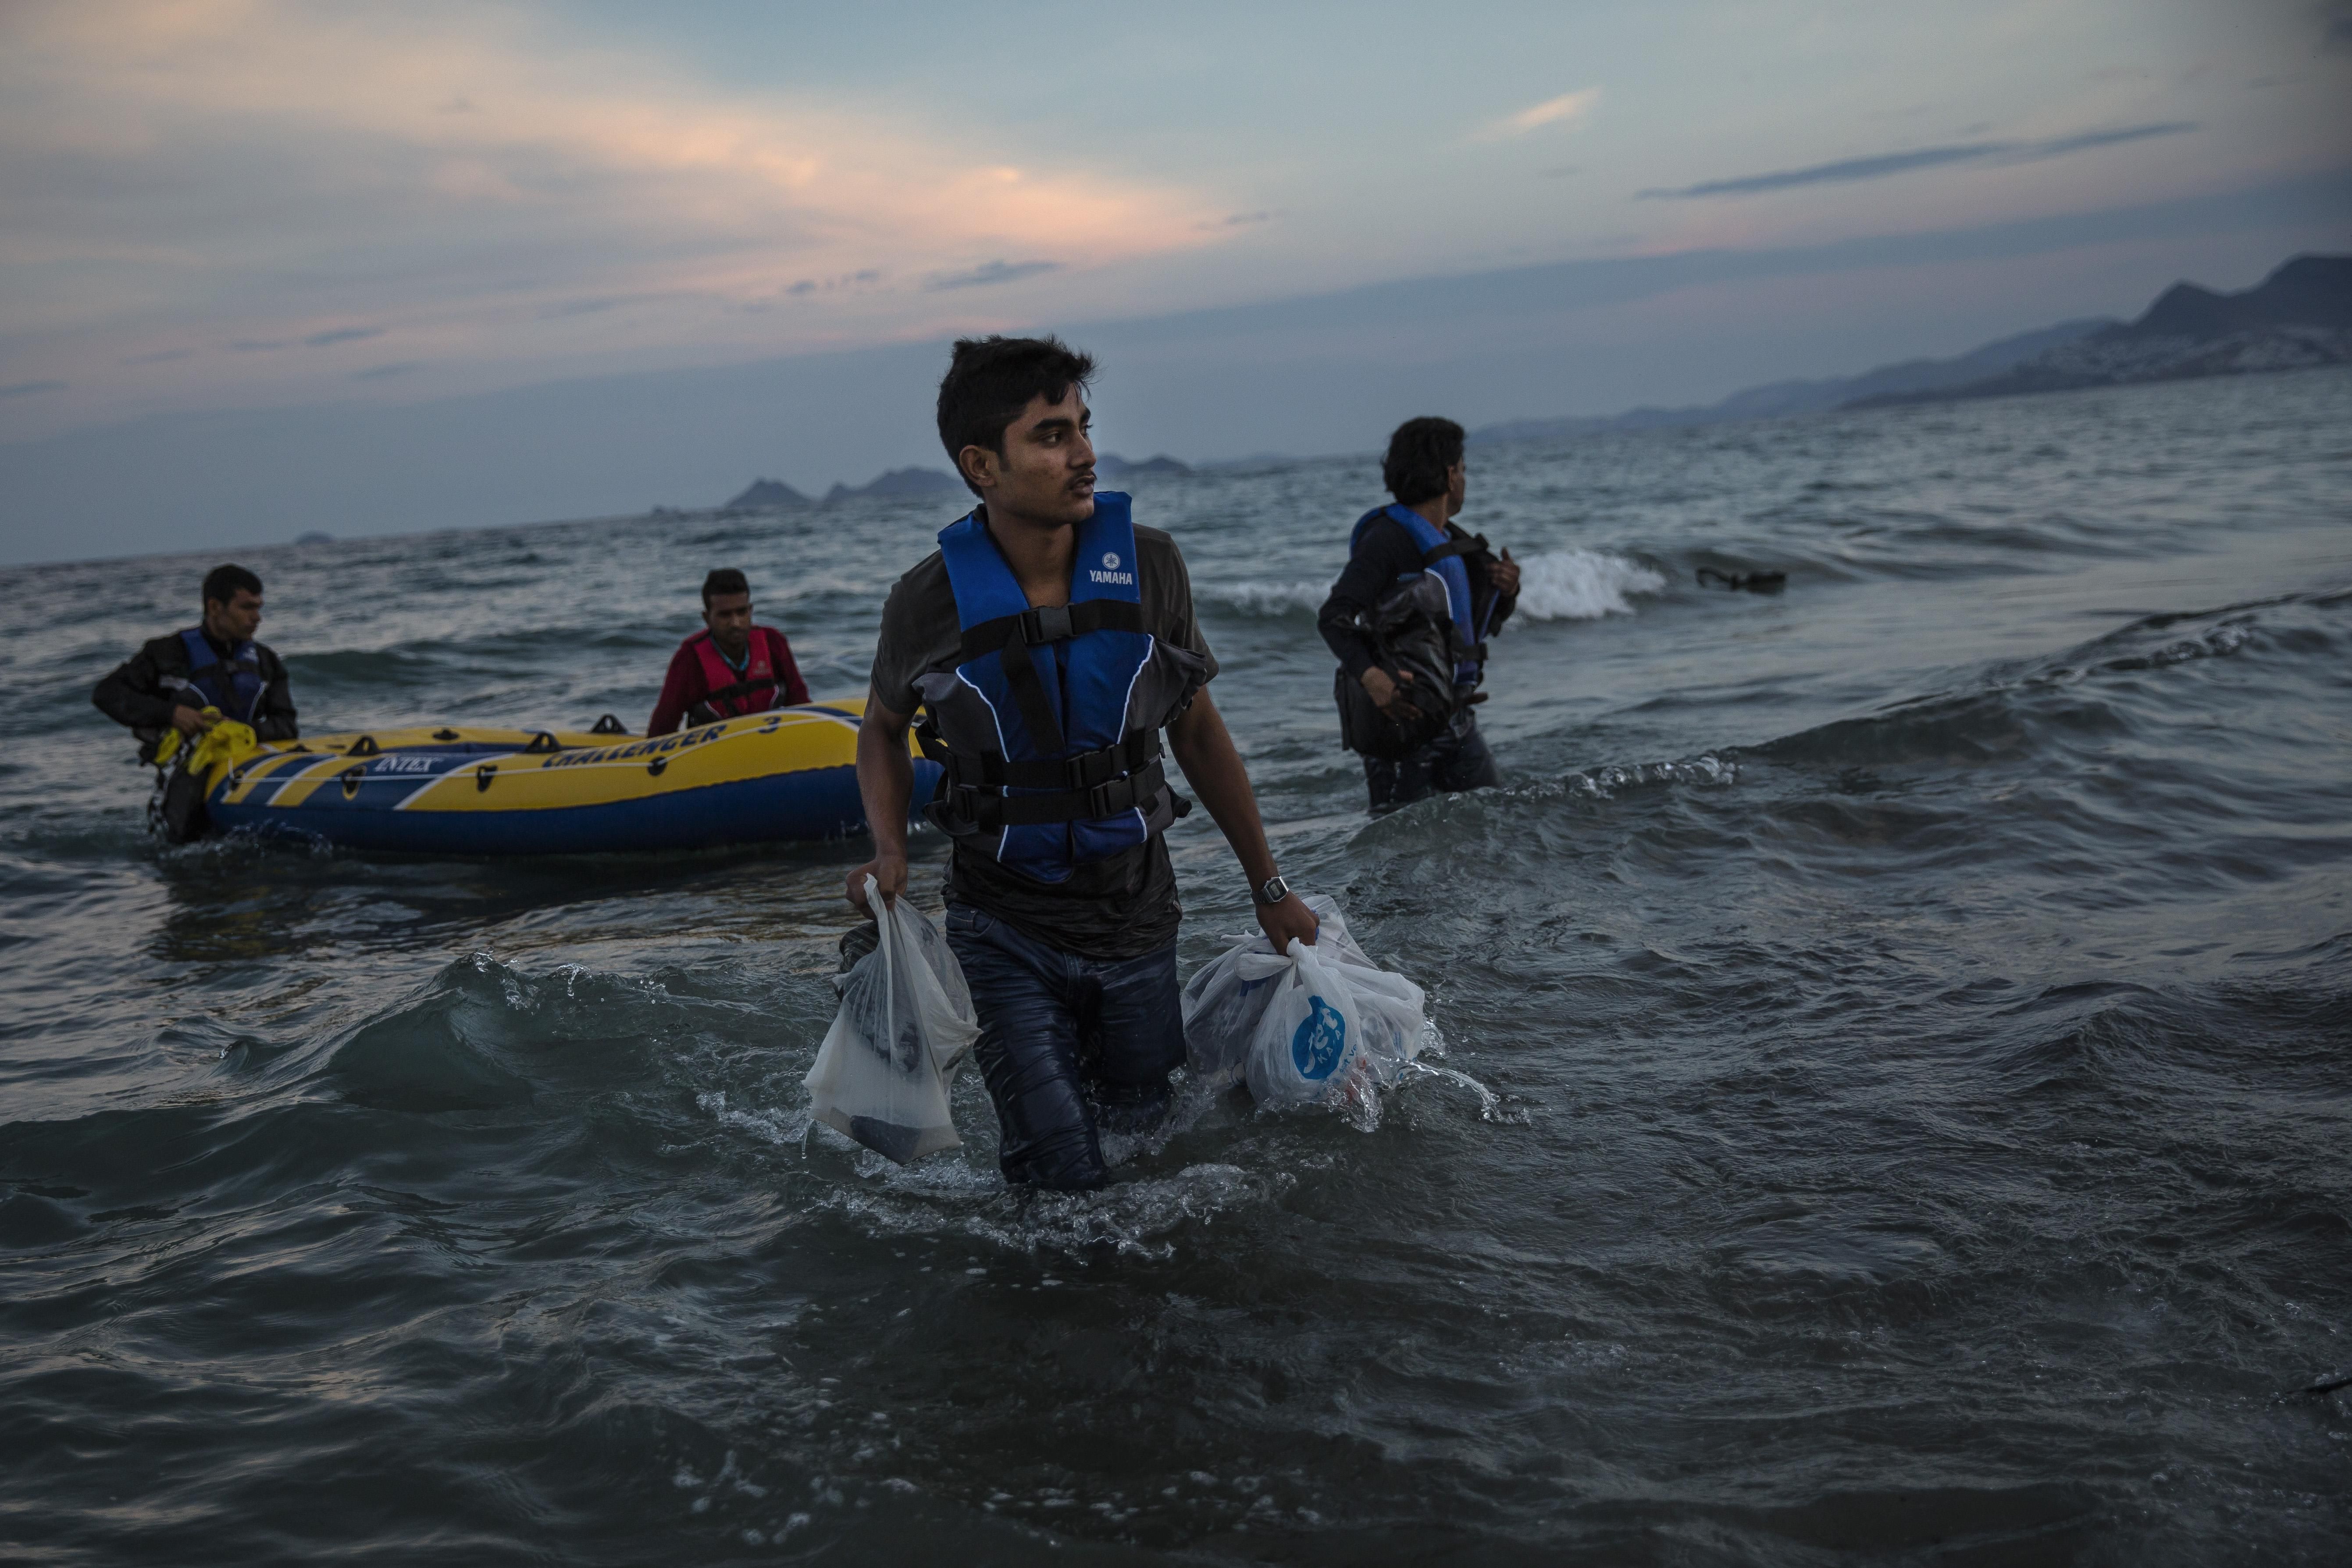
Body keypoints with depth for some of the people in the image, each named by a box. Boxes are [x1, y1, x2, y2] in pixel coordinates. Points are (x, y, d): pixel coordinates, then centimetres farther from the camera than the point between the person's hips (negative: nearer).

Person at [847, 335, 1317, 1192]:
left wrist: (1269, 889, 9)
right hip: (1005, 933, -2)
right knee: (1065, 1179, -5)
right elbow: (883, 730, 7)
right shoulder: (930, 603, -14)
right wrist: (890, 852, -11)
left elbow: (1198, 731, 4)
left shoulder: (1146, 566, -9)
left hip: (1136, 920, 2)